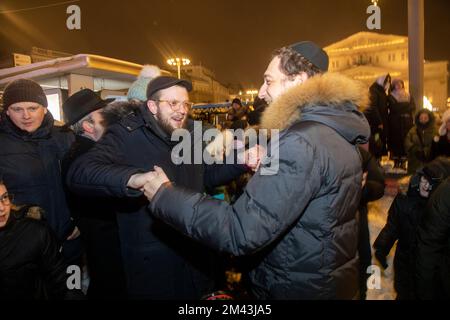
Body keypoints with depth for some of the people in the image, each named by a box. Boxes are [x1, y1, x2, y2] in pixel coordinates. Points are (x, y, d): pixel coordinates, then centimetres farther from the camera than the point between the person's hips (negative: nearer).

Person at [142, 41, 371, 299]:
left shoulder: (302, 142, -28)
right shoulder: (339, 130, 3)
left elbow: (241, 233, -32)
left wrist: (165, 195, -23)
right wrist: (268, 166, 9)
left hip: (299, 289, -8)